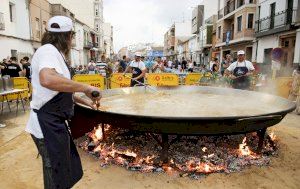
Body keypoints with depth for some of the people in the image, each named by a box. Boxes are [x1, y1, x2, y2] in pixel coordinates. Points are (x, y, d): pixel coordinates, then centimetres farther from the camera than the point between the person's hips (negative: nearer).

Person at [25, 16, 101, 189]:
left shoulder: (55, 53, 16)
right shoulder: (48, 50, -16)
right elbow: (47, 80, -40)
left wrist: (86, 102, 28)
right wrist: (86, 88, -31)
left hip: (56, 124, 10)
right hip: (48, 125, -10)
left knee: (70, 171, 23)